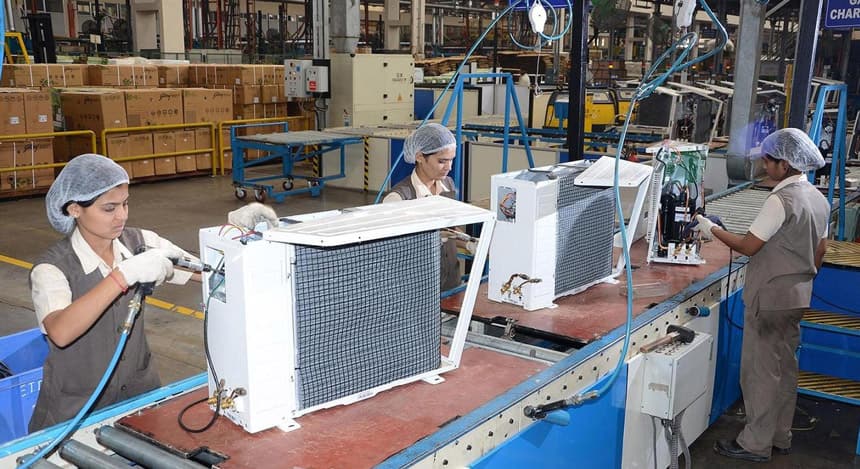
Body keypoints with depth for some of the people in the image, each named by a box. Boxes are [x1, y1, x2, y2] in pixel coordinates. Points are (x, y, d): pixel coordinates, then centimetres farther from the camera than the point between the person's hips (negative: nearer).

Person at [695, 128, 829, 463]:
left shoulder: (781, 200, -21)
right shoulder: (819, 199, 7)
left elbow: (748, 246, -19)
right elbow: (820, 251, 15)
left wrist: (712, 229, -7)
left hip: (770, 297, -9)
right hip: (798, 297, 9)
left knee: (761, 370, 0)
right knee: (785, 367, 16)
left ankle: (756, 444, 9)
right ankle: (780, 437, 27)